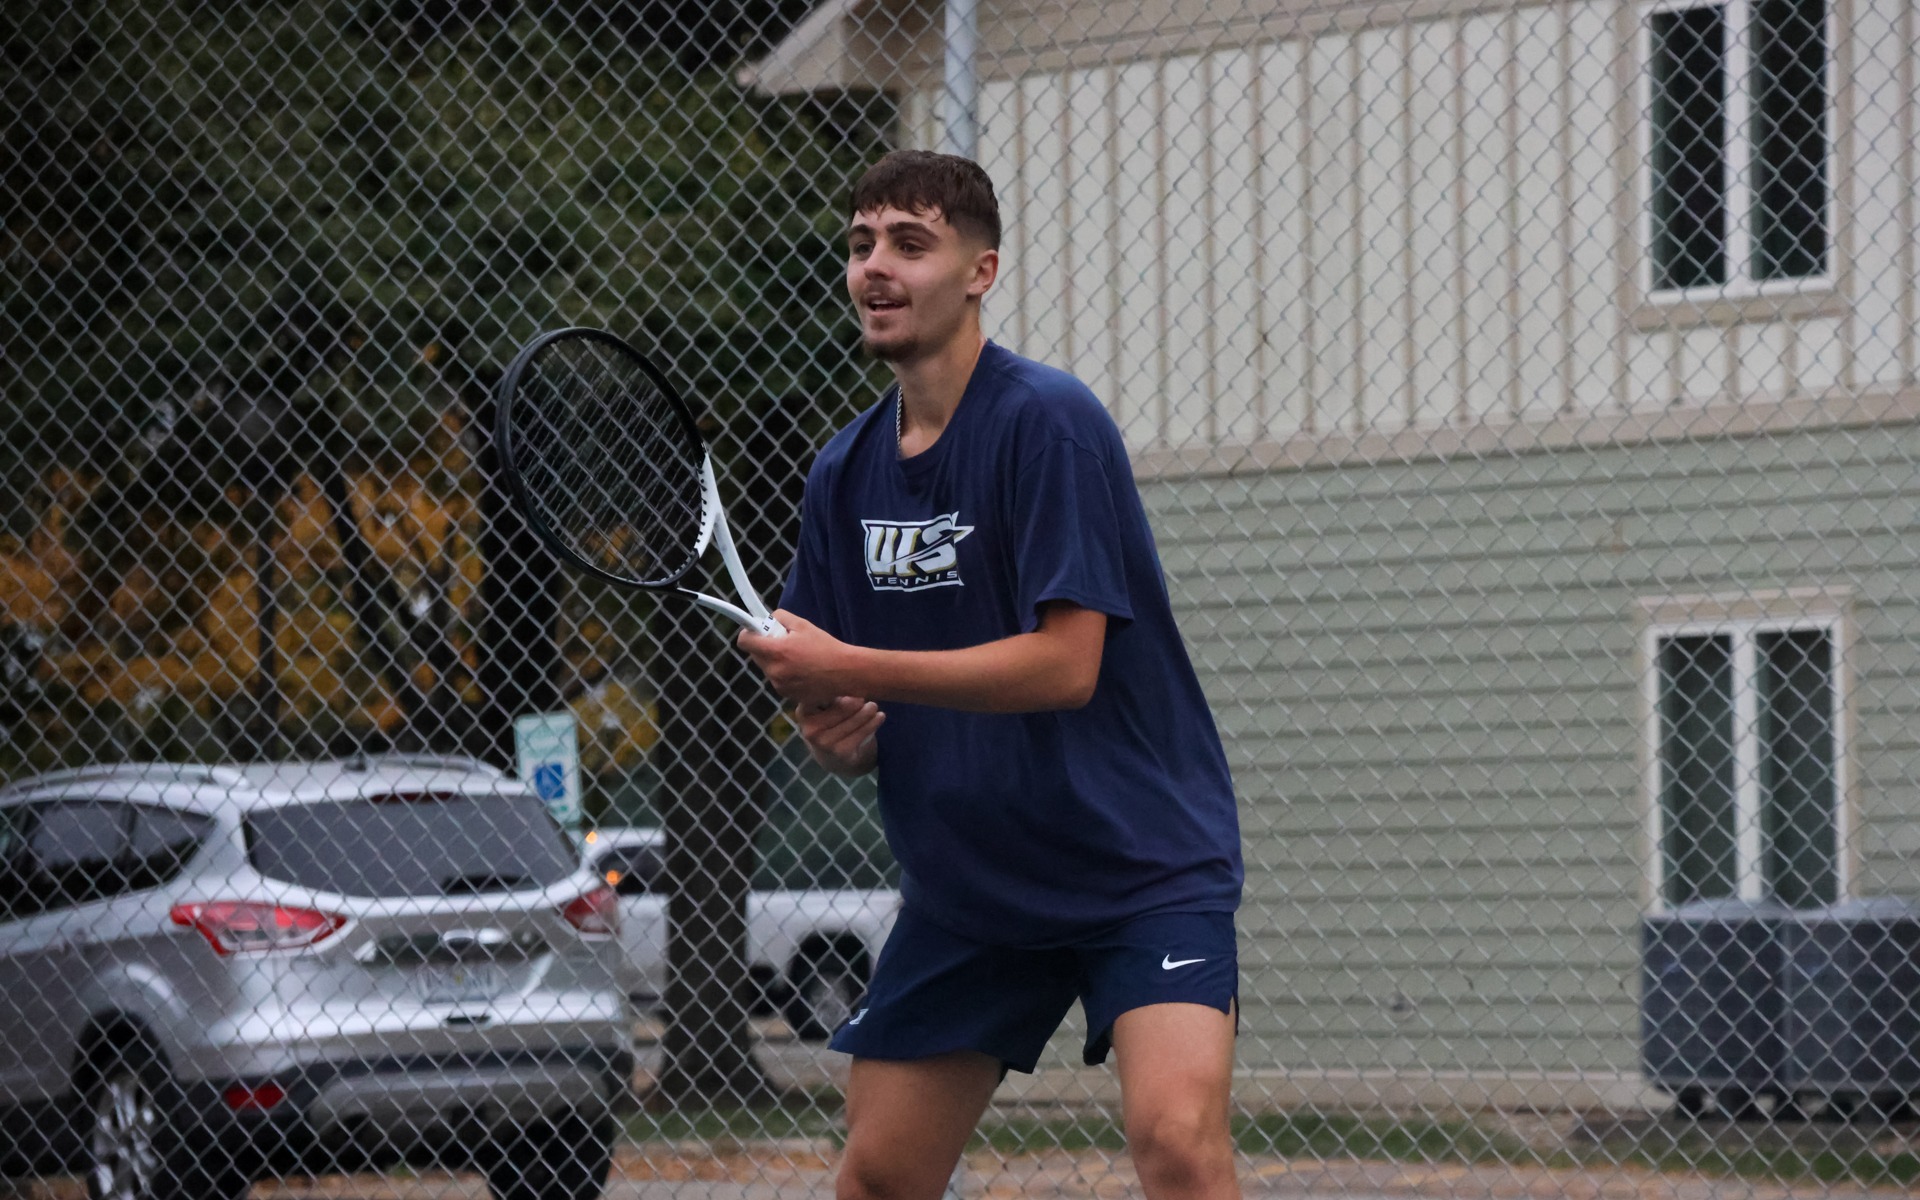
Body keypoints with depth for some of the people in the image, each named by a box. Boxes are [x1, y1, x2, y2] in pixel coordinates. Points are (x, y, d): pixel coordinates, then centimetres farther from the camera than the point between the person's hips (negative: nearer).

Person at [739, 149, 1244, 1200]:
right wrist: (835, 736, -10)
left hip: (1141, 865, -7)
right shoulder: (846, 473, 6)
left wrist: (848, 669, -22)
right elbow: (840, 717, 14)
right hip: (966, 887, 7)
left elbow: (1066, 665, -23)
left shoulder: (1046, 422, -15)